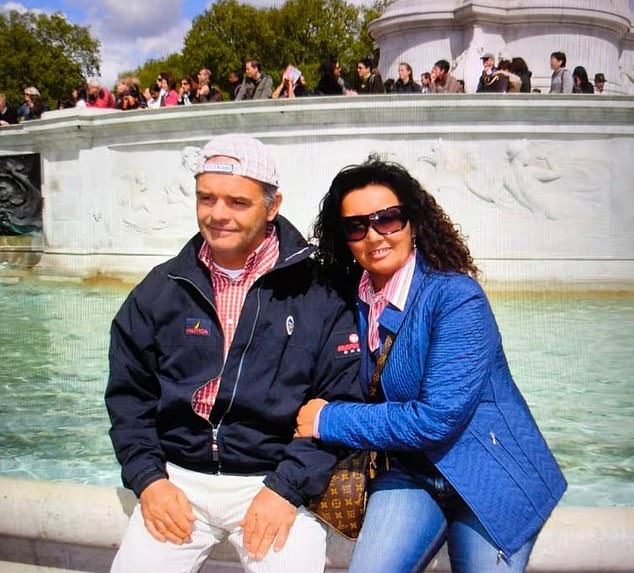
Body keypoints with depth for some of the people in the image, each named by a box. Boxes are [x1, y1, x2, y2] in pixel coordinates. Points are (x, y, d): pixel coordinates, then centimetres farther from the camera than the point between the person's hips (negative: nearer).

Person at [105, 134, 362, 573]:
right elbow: (128, 393, 9)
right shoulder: (162, 289, 5)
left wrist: (287, 488, -13)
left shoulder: (318, 295, -5)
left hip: (276, 480, -2)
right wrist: (149, 478, -3)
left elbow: (342, 403, -5)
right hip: (178, 479, 3)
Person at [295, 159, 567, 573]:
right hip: (408, 474, 4)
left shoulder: (456, 296, -21)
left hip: (490, 477, -4)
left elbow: (438, 417, -27)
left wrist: (328, 421, -19)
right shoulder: (354, 304, -3)